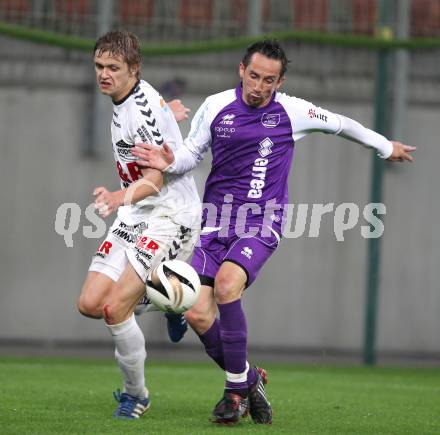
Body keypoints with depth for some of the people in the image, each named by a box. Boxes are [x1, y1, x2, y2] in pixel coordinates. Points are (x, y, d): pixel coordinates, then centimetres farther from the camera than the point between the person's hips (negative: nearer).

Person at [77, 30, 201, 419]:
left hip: (170, 216, -9)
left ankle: (136, 396, 2)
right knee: (90, 304, -3)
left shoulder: (144, 108, -19)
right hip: (135, 215, 9)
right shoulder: (124, 102, 9)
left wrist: (124, 196, -40)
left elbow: (156, 179, -24)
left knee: (115, 309, -18)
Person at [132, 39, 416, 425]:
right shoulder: (215, 107, 2)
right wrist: (170, 162, -9)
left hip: (261, 226, -3)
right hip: (216, 220, 3)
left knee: (226, 282, -31)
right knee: (198, 314, -12)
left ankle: (236, 388, -17)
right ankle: (249, 379, 15)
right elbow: (193, 154, 14)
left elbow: (341, 124, 16)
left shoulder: (293, 112, -1)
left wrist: (386, 147, 29)